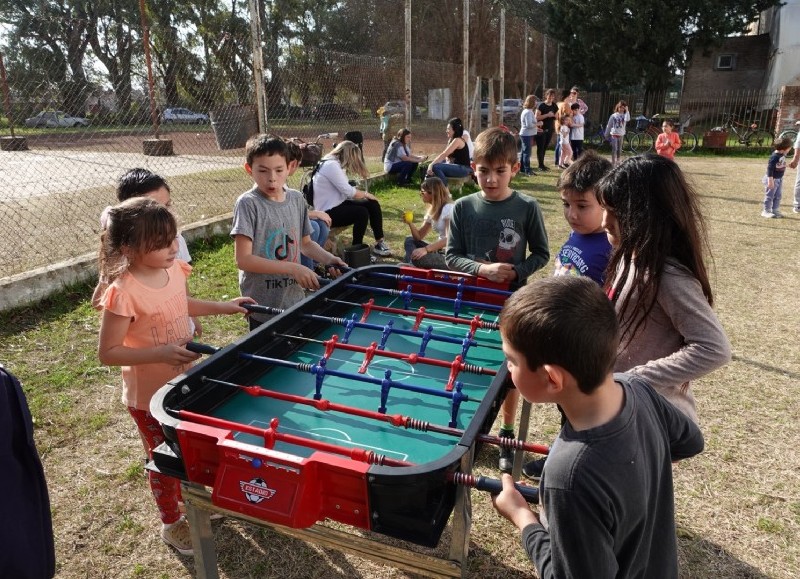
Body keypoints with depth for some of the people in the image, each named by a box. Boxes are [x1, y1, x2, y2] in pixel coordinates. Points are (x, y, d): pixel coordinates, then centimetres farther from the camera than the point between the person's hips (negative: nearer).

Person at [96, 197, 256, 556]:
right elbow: (107, 353, -23)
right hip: (149, 396, -6)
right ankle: (171, 524, 39)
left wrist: (222, 307, 4)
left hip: (185, 384, 6)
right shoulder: (124, 293, -29)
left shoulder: (174, 270, -8)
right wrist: (161, 353, -32)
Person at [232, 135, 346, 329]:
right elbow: (243, 259, -18)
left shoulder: (297, 199, 2)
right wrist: (292, 268, -23)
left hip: (295, 299, 5)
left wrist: (328, 259, -4)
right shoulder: (248, 203, -13)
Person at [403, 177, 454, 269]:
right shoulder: (432, 211, 13)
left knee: (418, 258, -29)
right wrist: (410, 223, -5)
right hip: (440, 250, 9)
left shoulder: (448, 208, -15)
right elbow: (419, 236, 13)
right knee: (409, 240, 9)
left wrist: (426, 249, -33)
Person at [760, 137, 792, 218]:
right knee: (770, 195, 0)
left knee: (778, 196, 14)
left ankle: (775, 210, 24)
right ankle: (766, 211, 9)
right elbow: (770, 169, -24)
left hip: (779, 179, 9)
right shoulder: (774, 157, -25)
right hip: (773, 179, -9)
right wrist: (770, 180, -25)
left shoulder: (783, 155, 2)